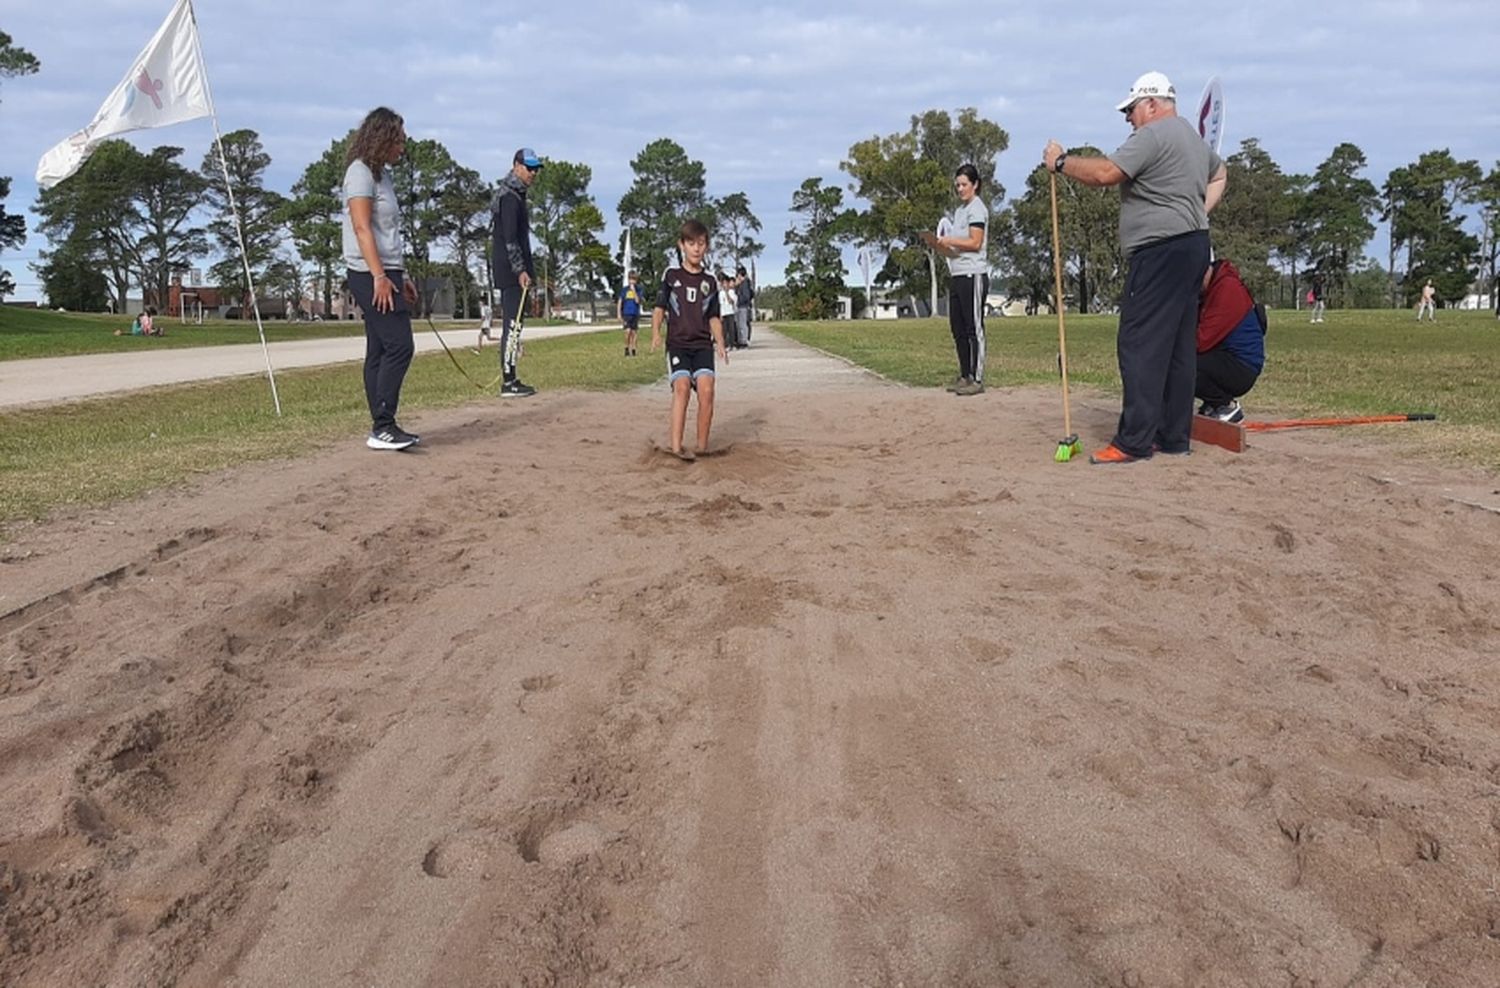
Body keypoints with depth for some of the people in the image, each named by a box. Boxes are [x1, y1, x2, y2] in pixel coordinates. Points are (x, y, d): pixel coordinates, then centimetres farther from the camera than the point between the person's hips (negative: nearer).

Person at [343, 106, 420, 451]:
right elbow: (362, 228, -17)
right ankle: (383, 426, -14)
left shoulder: (380, 174, 20)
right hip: (371, 275, -10)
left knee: (380, 352, 7)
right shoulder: (361, 172, -8)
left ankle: (382, 428, 9)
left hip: (384, 274, 10)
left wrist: (400, 276, 22)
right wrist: (379, 276, -23)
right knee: (399, 346, -15)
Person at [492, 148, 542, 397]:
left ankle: (510, 379, 15)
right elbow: (509, 239, -18)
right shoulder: (510, 197, -10)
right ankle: (508, 382, -11)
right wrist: (520, 270, -22)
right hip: (510, 273, -11)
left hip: (513, 273, 11)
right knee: (512, 325, -11)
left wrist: (525, 270, 19)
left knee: (512, 325, 11)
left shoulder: (516, 195, 21)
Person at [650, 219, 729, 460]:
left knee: (706, 390, -16)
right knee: (682, 386, -22)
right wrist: (656, 333, -10)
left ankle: (702, 447, -5)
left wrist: (720, 343, 2)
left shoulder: (709, 281, 13)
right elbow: (659, 308, 7)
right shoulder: (671, 275, 7)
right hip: (677, 342, -2)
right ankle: (676, 446, -26)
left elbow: (714, 317, 16)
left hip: (702, 344, 2)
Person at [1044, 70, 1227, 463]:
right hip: (1194, 246, 10)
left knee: (1139, 346, -11)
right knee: (1178, 347, 10)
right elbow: (1220, 173, 40)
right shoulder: (1194, 138, 23)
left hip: (1160, 252, -10)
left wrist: (1061, 161, -5)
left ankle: (1134, 441, -13)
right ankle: (1175, 436, 14)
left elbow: (1105, 173, -20)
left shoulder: (1154, 135, -10)